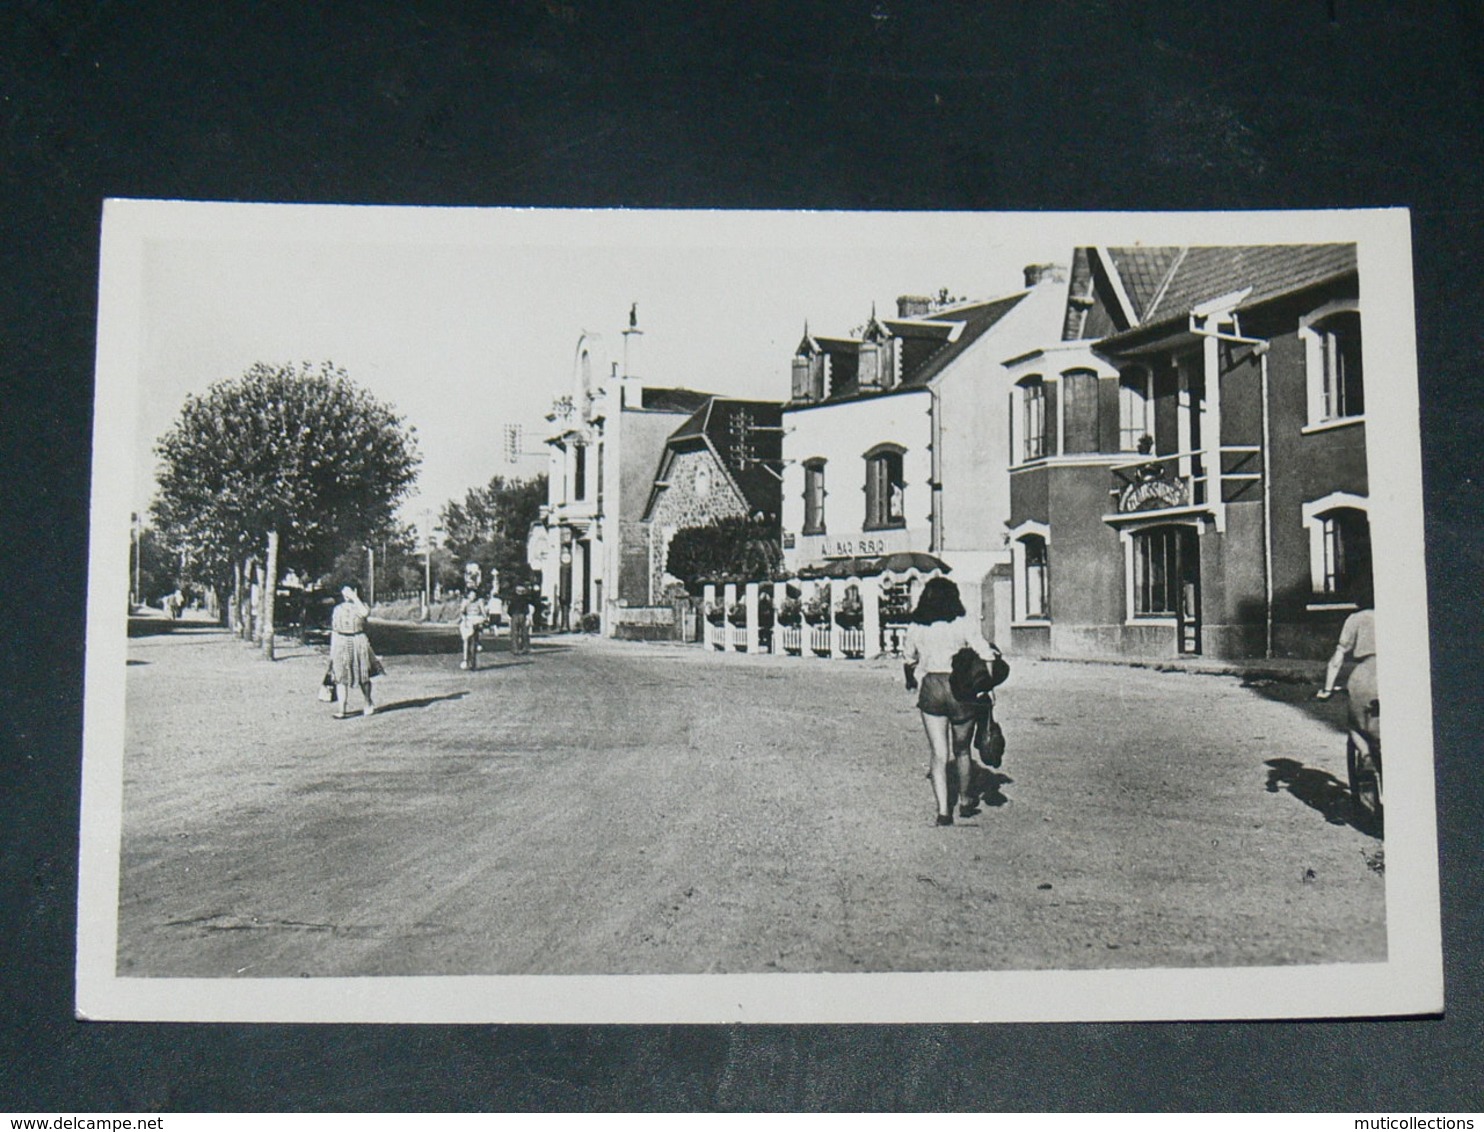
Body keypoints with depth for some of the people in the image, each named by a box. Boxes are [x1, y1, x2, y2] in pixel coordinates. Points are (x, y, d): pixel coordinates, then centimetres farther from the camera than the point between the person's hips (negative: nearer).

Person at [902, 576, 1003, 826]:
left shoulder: (916, 627, 2)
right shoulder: (962, 624, -7)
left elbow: (908, 660, 15)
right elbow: (987, 655, -12)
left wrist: (910, 681, 34)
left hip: (931, 690, 1)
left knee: (939, 755, 5)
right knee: (962, 751, 18)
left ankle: (943, 810, -1)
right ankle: (965, 801, 34)